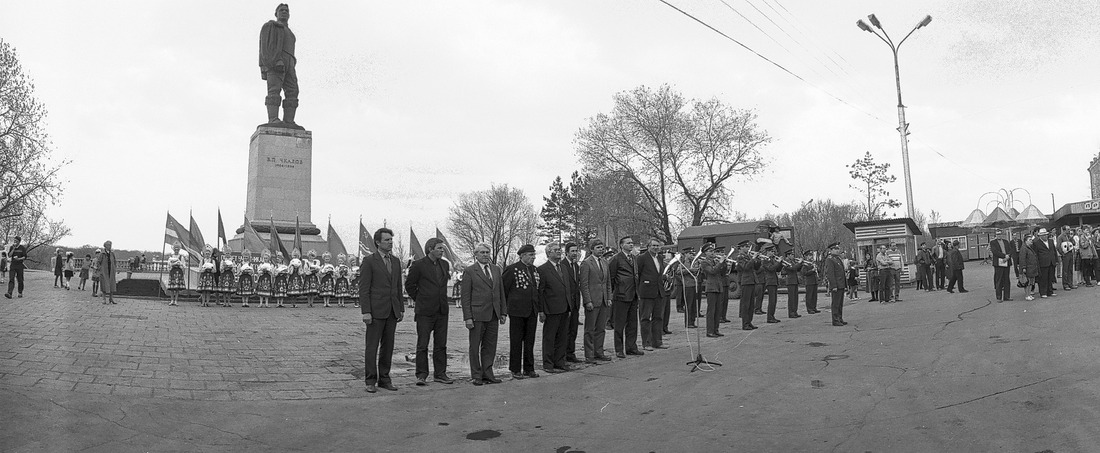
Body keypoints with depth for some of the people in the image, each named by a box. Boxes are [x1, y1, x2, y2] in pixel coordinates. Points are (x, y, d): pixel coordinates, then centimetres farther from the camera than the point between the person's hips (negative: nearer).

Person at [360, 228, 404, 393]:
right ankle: (371, 381, 7)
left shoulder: (396, 261, 13)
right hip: (376, 310, -6)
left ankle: (384, 379, 17)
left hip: (392, 311, 6)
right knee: (372, 347, 0)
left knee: (388, 346, 9)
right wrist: (366, 312, -15)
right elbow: (363, 289, -8)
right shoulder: (369, 261, -5)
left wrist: (401, 309, 12)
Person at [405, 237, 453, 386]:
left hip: (441, 311, 5)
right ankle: (421, 375, 5)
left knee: (441, 345, 8)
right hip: (425, 311, -5)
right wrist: (419, 300, 4)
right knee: (422, 345, -1)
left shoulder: (445, 264, 10)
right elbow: (409, 285, 0)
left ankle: (440, 374, 15)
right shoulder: (418, 265, -7)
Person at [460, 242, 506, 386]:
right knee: (475, 346, 4)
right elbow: (465, 296, -6)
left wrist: (503, 312, 10)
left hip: (493, 315, 5)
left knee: (490, 346, 8)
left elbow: (501, 292, 16)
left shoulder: (496, 270, 13)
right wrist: (468, 317, -12)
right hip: (477, 315, -5)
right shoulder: (469, 271, -3)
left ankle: (487, 373, 16)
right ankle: (476, 376, 12)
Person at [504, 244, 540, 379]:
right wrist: (504, 307, -1)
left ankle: (529, 369, 19)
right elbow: (502, 288, -5)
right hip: (517, 311, -6)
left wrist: (539, 308, 14)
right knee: (516, 341, 3)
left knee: (530, 341, 10)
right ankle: (515, 370, 11)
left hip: (532, 311, 6)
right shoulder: (512, 269, -9)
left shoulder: (534, 270, 11)